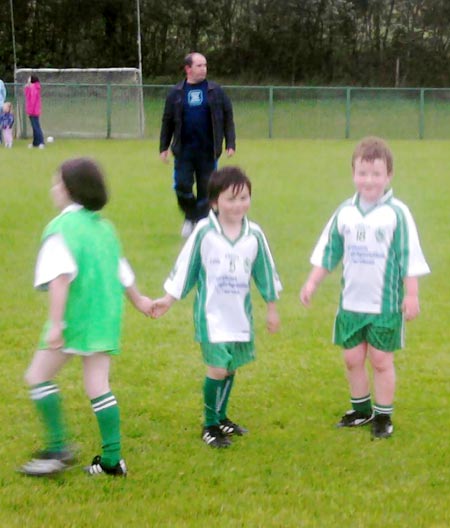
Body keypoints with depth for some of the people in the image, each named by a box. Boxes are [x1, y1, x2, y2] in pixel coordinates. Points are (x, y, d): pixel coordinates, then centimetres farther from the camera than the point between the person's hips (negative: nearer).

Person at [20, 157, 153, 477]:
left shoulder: (61, 228, -10)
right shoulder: (104, 227, 13)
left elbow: (60, 277, -20)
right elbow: (122, 272, 22)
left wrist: (55, 324, -22)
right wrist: (137, 300, 39)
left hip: (75, 317, -7)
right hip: (106, 318, 7)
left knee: (38, 376, 2)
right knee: (98, 385, 9)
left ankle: (58, 448, -4)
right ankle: (112, 459, 8)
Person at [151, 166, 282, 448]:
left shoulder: (254, 234, -2)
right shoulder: (204, 232, -12)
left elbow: (265, 271, 10)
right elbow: (185, 266, -2)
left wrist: (272, 308, 16)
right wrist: (168, 300, 0)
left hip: (241, 315, 4)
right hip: (212, 315, -4)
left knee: (230, 367, 13)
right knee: (217, 368, -10)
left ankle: (221, 418, 31)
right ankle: (210, 425, 5)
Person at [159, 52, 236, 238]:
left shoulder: (215, 91, 2)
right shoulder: (176, 93, 4)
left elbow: (228, 118, 4)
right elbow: (167, 122, 9)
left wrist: (230, 143, -2)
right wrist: (163, 147, 7)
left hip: (208, 151, 0)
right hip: (184, 150, 0)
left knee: (205, 189, 2)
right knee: (182, 185, -6)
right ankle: (190, 217, 19)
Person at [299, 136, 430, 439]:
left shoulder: (397, 213, -12)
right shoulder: (346, 212, 1)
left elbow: (410, 257, -9)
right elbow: (328, 251, 10)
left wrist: (411, 294, -11)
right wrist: (312, 283, 8)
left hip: (385, 304, -5)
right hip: (351, 303, 5)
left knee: (381, 360, 3)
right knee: (353, 359, 12)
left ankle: (384, 417, 15)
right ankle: (362, 410, 29)